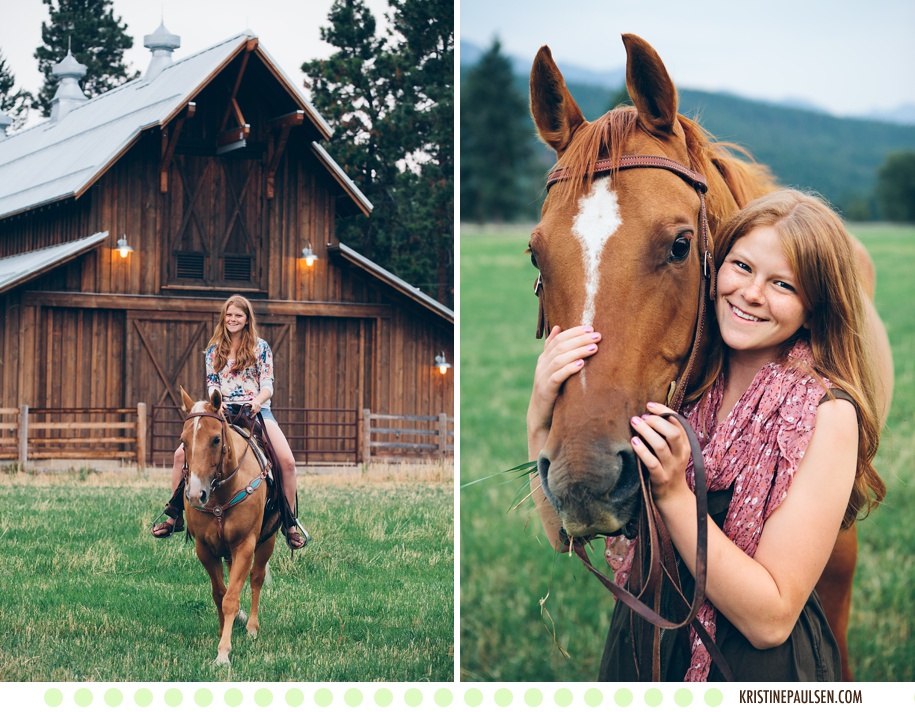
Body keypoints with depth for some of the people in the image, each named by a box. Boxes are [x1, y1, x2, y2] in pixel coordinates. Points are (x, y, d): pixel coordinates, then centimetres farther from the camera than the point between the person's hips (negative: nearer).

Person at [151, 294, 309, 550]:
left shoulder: (260, 347, 4)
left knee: (287, 461, -23)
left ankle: (290, 523, -8)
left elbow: (268, 385, -1)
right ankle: (175, 515, -1)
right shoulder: (214, 350, 12)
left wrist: (259, 400, -24)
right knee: (181, 454, -14)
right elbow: (211, 384, 8)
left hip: (256, 411, -2)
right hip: (222, 412, 2)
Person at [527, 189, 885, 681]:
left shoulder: (827, 415, -18)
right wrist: (541, 422, -26)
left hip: (759, 676, -4)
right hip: (636, 654, 4)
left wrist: (672, 493, -28)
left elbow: (771, 620, -22)